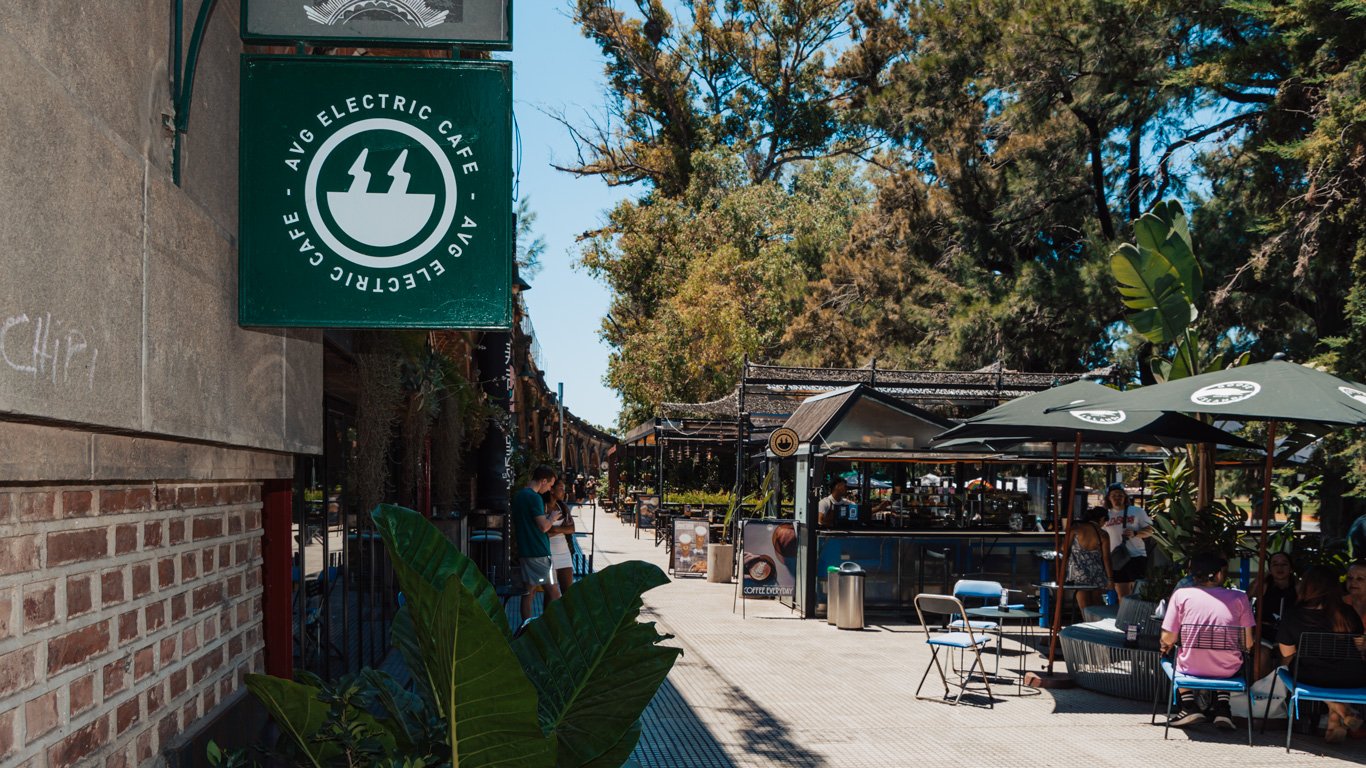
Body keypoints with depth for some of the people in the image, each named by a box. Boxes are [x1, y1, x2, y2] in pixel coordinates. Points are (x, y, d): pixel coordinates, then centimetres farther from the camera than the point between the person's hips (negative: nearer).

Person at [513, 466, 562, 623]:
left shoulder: (517, 496, 14)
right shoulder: (534, 498, -15)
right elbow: (544, 526, -19)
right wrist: (553, 519, -1)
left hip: (524, 551, 9)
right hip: (539, 553, -9)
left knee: (528, 592, 10)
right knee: (553, 592, -4)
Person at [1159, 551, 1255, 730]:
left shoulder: (1181, 594, -8)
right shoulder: (1239, 597, -6)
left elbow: (1168, 639, -6)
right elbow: (1248, 643, -3)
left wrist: (1166, 646, 17)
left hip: (1191, 668, -1)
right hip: (1227, 671, 1)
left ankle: (1189, 705, 14)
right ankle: (1222, 709, 20)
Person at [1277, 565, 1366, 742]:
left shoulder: (1292, 616, -3)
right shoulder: (1348, 614, 3)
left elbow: (1288, 657, 5)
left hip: (1311, 678, -1)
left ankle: (1339, 709, 16)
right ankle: (1336, 721, 23)